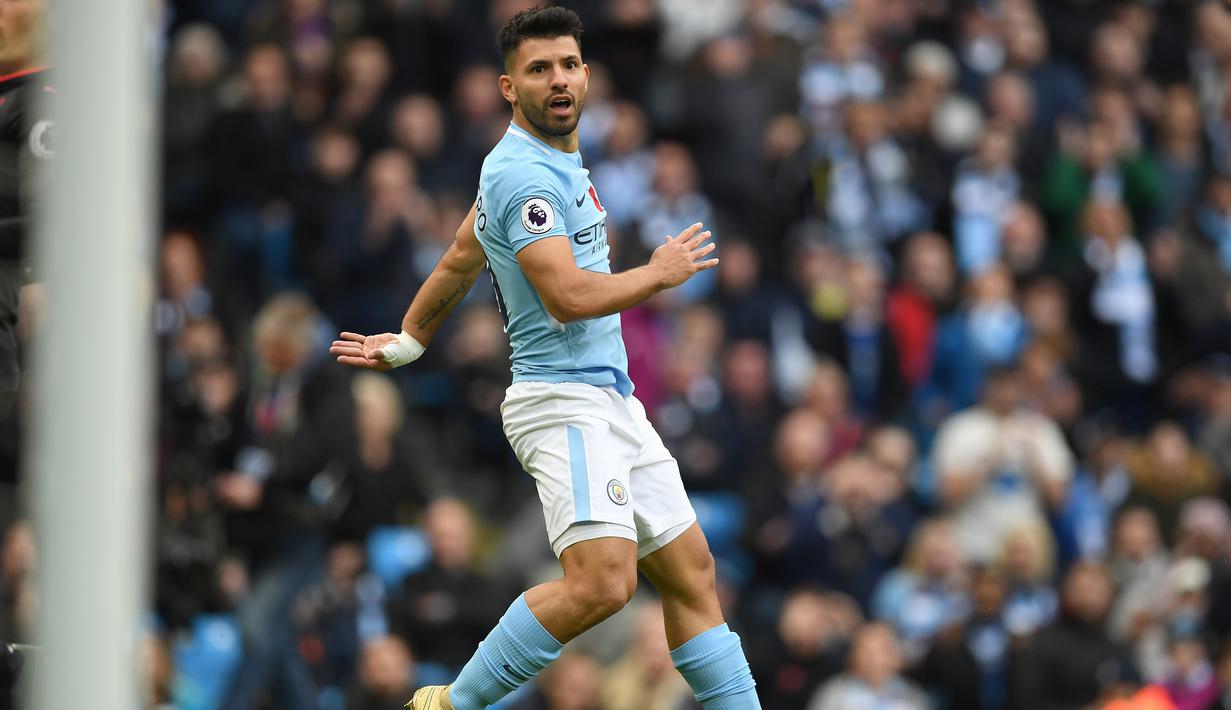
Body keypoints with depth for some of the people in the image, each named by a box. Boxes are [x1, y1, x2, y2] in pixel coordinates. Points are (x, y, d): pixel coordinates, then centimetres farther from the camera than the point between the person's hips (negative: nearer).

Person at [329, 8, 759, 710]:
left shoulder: (558, 162, 16)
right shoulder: (522, 173, -15)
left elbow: (459, 262, 26)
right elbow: (569, 296, -24)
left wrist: (407, 342, 36)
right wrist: (660, 272, -9)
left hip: (613, 402, 10)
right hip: (564, 402, -10)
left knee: (692, 573, 9)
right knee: (604, 581, -24)